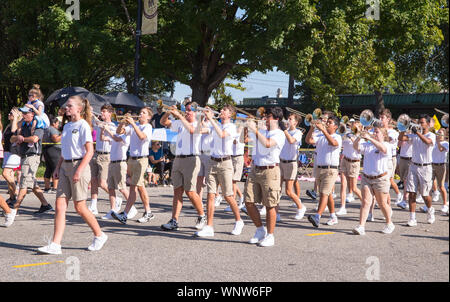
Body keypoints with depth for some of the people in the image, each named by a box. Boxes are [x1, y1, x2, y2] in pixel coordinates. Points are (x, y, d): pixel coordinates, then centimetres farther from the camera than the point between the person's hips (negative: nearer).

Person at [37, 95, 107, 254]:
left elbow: (90, 151, -14)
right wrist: (58, 167, 14)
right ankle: (55, 245, -2)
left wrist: (79, 170, -20)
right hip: (65, 166, 8)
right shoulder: (66, 126, 16)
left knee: (80, 207, -2)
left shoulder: (83, 125, -8)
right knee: (60, 205, -1)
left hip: (79, 165, -8)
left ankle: (99, 235, 17)